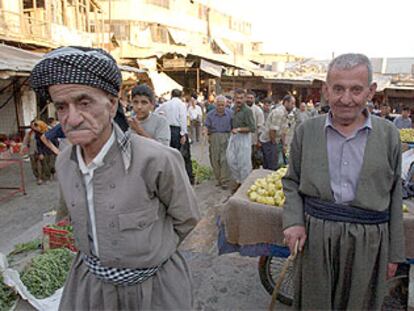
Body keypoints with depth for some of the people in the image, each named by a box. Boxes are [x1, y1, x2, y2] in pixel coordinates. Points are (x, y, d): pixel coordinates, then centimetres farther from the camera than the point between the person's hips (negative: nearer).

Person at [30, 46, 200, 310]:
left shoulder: (158, 160, -27)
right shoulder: (64, 162, -7)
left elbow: (186, 219, -11)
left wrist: (151, 252, 1)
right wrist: (96, 251, 10)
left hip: (152, 285, -4)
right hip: (89, 279, 5)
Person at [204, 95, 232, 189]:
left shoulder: (230, 113, 1)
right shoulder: (210, 114, 3)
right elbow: (207, 126, 4)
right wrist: (206, 130, -17)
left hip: (226, 137, -2)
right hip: (214, 137, 2)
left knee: (224, 160, -7)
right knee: (215, 160, 5)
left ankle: (225, 181, -1)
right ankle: (219, 179, 19)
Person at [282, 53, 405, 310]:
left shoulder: (389, 135, -1)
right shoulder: (306, 131, -1)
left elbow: (394, 196, 3)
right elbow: (291, 181, 8)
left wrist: (394, 253, 6)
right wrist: (294, 221, -7)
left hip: (368, 240, 0)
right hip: (315, 236, 0)